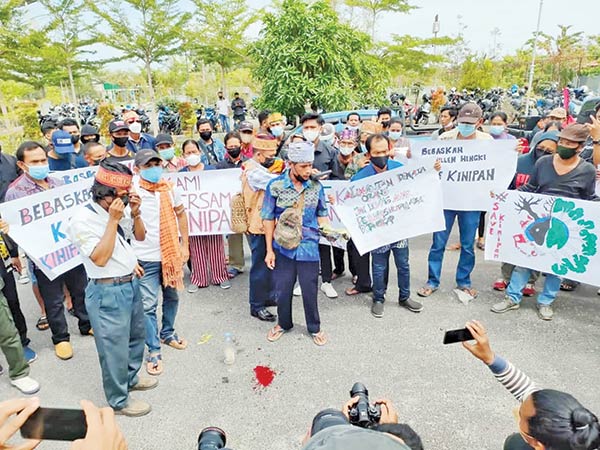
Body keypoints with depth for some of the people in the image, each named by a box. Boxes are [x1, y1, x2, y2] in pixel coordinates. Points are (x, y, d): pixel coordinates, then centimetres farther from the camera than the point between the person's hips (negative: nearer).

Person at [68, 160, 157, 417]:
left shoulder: (120, 209, 0)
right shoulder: (83, 219, -19)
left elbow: (140, 236, 12)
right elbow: (100, 258, -24)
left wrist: (135, 214, -6)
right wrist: (113, 221, -25)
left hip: (131, 284, 8)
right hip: (107, 292, -8)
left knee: (136, 336, 25)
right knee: (115, 349, 6)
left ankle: (130, 379, 47)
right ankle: (119, 401, 26)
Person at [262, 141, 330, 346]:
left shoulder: (316, 186, -3)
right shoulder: (275, 185, -8)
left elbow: (321, 214, 10)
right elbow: (268, 218, -3)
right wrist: (269, 250, -3)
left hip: (309, 247, 1)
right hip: (283, 247, 0)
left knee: (310, 290, 10)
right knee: (282, 289, 12)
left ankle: (314, 328, 32)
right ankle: (283, 323, 38)